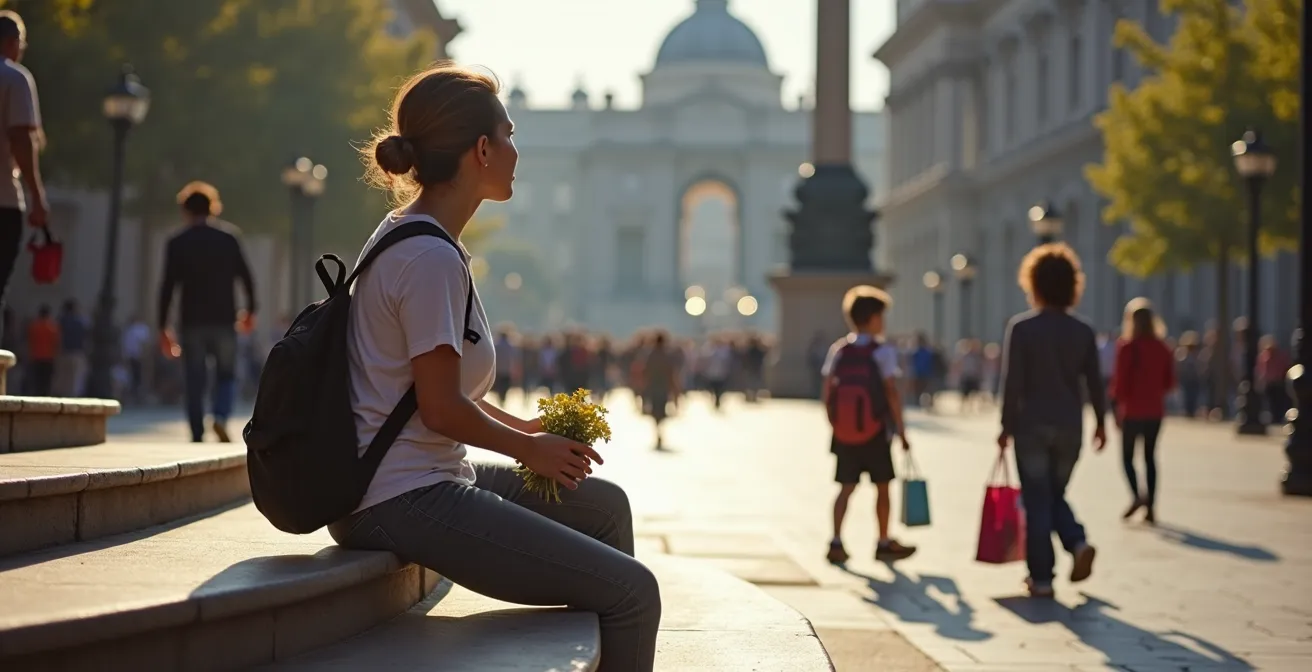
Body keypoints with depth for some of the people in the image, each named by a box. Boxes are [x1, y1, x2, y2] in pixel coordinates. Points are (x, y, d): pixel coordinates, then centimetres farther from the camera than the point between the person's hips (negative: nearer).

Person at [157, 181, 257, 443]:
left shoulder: (177, 243, 1)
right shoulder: (228, 236, 3)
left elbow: (168, 286, -2)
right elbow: (245, 276, 3)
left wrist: (163, 327, 2)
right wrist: (250, 310, 15)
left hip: (192, 321, 0)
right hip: (223, 319, 0)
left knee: (195, 381, 6)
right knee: (226, 374, 11)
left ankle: (197, 435, 2)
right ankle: (221, 417, -14)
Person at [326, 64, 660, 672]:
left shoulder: (406, 237, 15)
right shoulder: (432, 259, -17)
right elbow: (442, 408, -19)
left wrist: (524, 428, 11)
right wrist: (531, 448, -4)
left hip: (423, 479, 11)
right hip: (406, 500, -11)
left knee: (605, 505, 22)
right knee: (632, 591, -13)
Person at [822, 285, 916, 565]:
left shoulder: (839, 350, 4)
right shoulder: (883, 351, -10)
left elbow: (826, 392, 3)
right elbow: (891, 392, -14)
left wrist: (836, 425, 13)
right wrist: (901, 430, -9)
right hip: (876, 430, -4)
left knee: (846, 487, 6)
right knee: (882, 487, 10)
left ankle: (836, 543, -3)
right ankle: (884, 543, 19)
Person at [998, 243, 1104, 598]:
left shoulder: (1021, 327, -9)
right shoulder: (1083, 332, 1)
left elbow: (1012, 382, -11)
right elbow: (1095, 383, 4)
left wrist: (1007, 426, -4)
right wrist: (1100, 422, 17)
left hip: (1032, 426, -3)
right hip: (1070, 428, 3)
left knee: (1037, 502, 4)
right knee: (1055, 495, 19)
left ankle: (1041, 578, 4)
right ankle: (1078, 542, -6)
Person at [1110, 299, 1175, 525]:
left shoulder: (1127, 346, -10)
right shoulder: (1162, 348, 5)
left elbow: (1121, 380, -13)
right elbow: (1170, 382, 6)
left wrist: (1119, 404, -3)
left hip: (1133, 410, -4)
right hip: (1155, 410, 4)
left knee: (1127, 455, 5)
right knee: (1150, 457, 10)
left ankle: (1137, 495, -18)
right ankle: (1150, 507, 7)